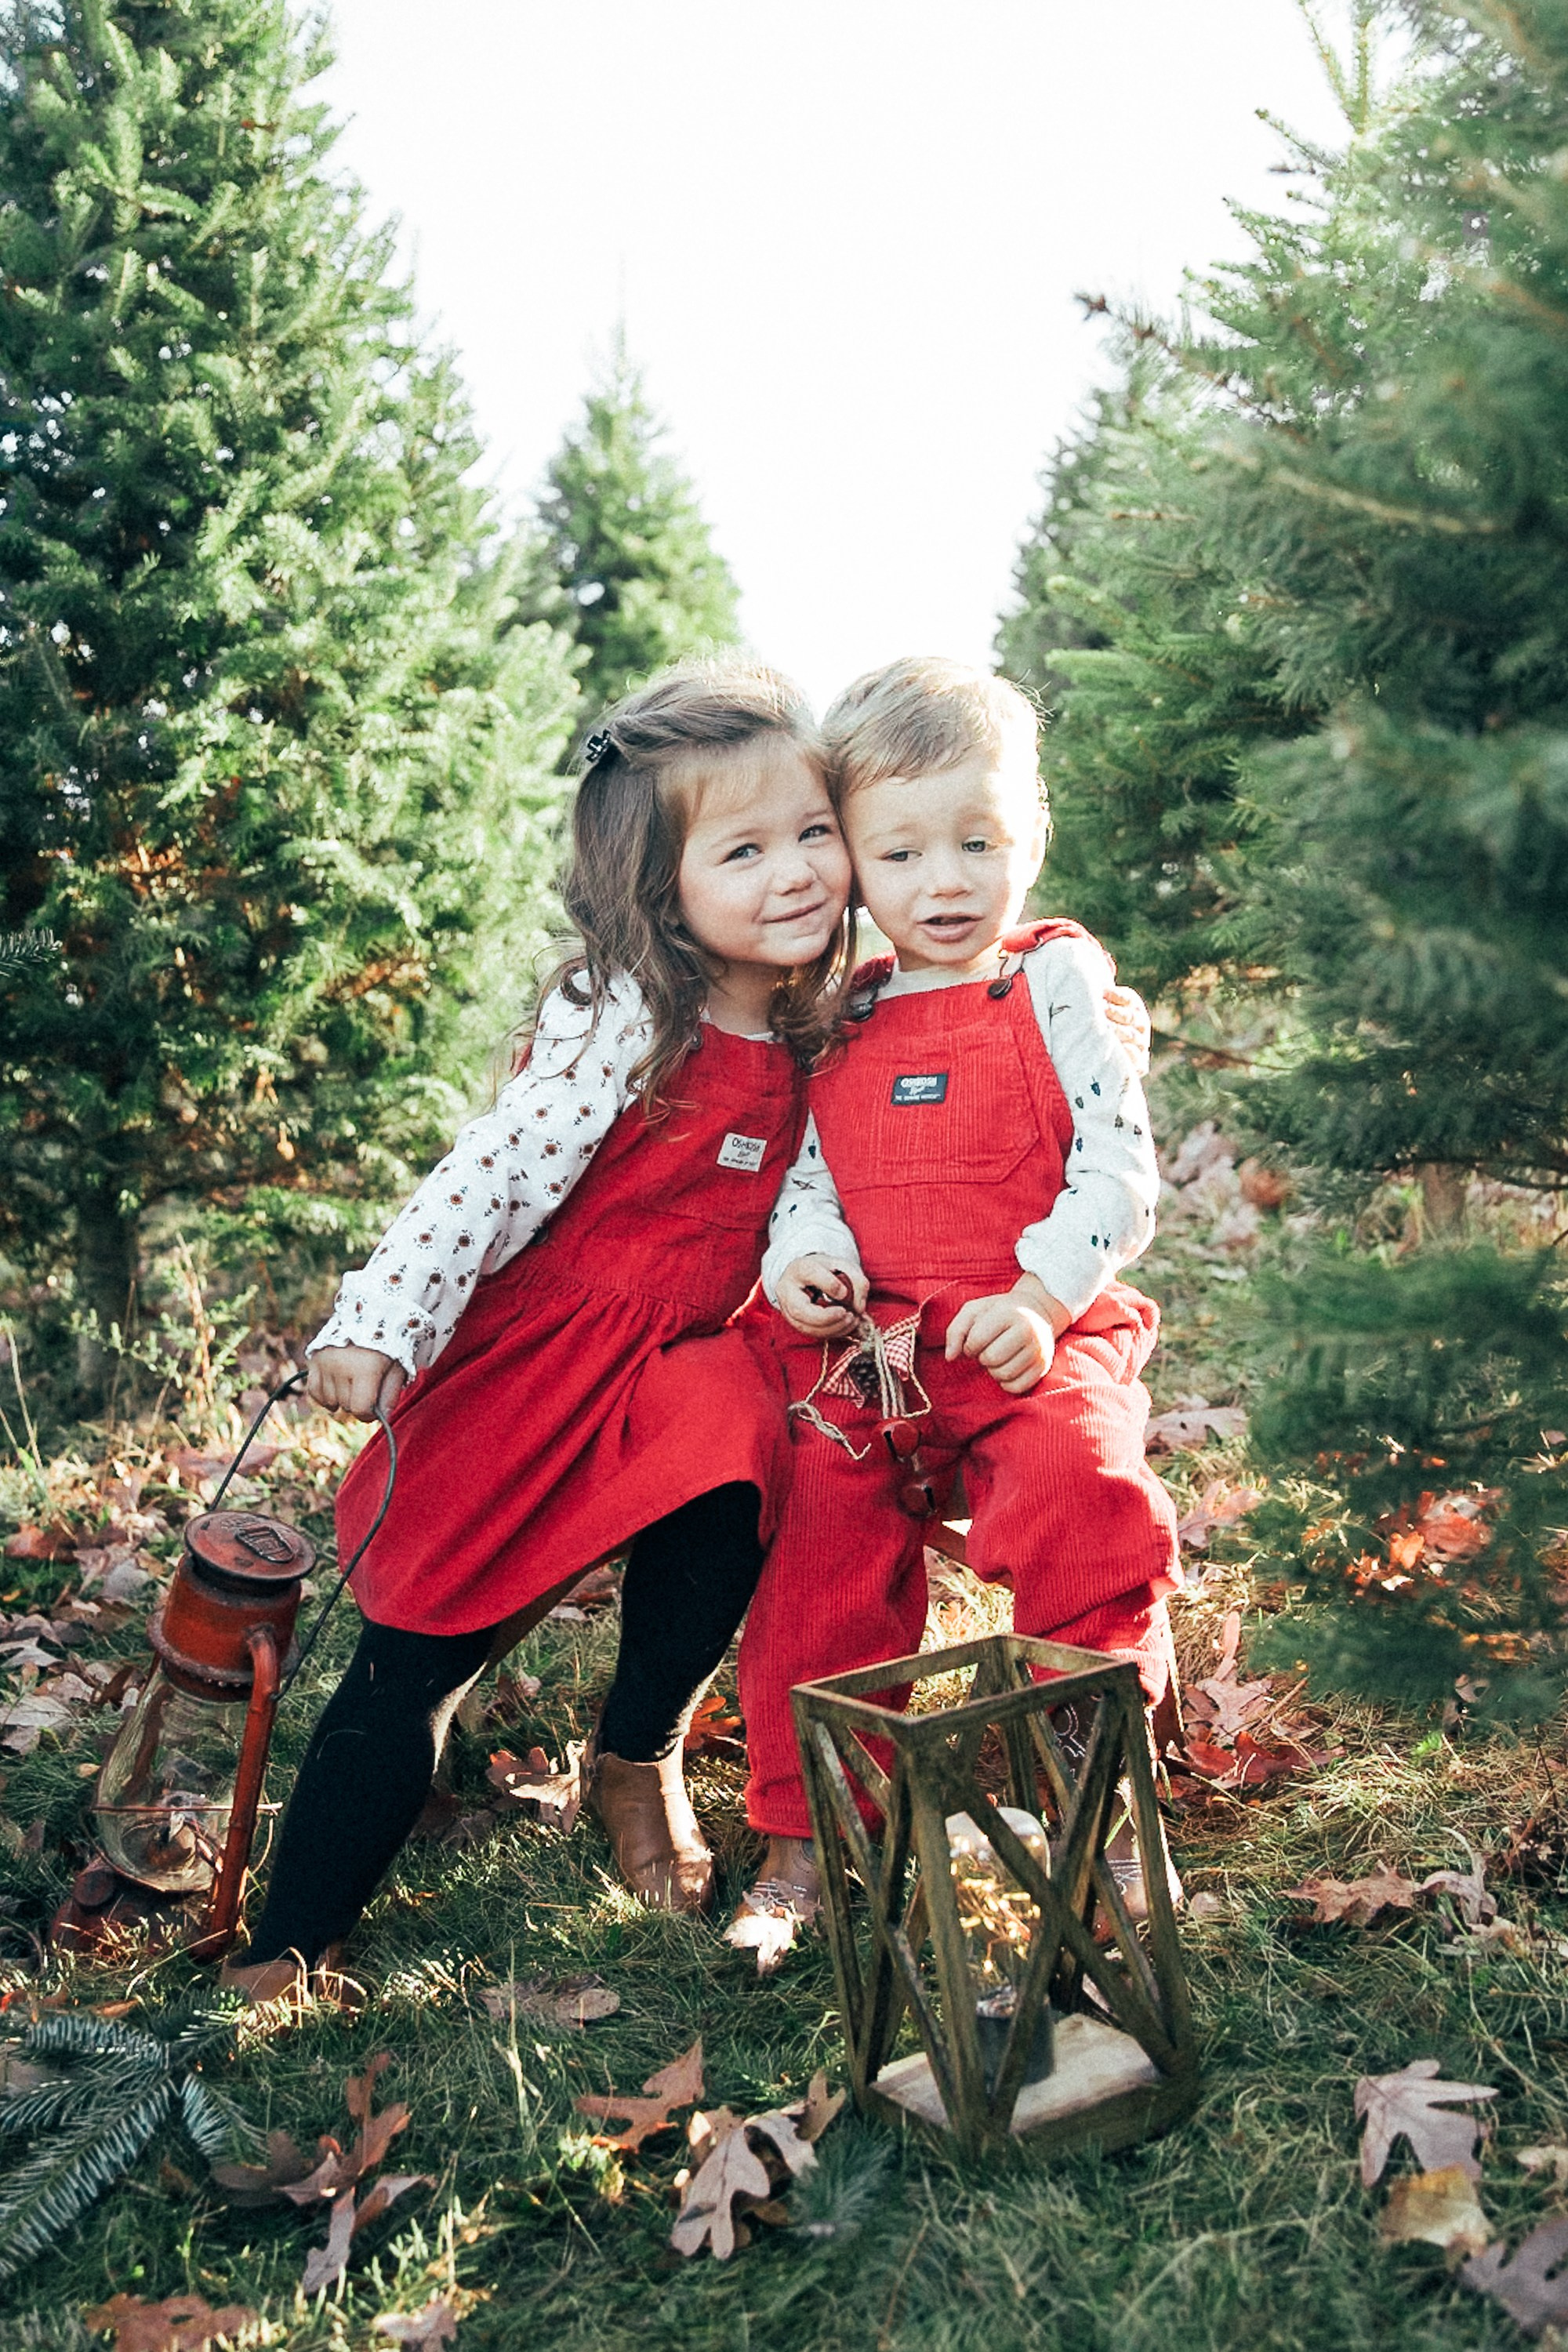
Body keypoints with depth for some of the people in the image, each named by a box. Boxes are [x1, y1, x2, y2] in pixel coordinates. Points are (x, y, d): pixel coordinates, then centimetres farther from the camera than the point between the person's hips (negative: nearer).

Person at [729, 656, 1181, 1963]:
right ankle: (806, 1840, 10)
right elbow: (811, 1175, 17)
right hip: (860, 1345, 4)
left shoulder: (1053, 987, 3)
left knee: (1083, 1498, -28)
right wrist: (804, 1258, -7)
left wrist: (1042, 1295, -18)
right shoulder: (839, 1020, 14)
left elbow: (1121, 1168, -4)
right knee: (821, 1555, -7)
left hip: (1034, 1338, -4)